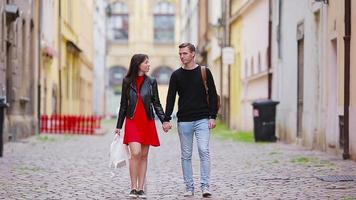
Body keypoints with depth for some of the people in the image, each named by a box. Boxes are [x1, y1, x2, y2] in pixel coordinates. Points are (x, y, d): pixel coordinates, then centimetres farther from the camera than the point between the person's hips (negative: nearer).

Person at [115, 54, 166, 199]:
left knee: (144, 156, 4)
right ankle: (133, 188, -8)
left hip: (147, 122, 2)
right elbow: (123, 105, 9)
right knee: (135, 153, -16)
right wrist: (119, 126, 9)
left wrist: (164, 120, -7)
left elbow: (156, 104, 8)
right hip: (132, 122, -2)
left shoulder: (151, 82, 6)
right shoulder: (127, 82, 3)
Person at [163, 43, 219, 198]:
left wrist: (213, 117, -4)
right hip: (184, 121, 2)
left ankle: (205, 186, -11)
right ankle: (189, 187, 9)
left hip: (202, 120, -2)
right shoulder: (176, 75, 6)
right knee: (186, 156, 4)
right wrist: (167, 119, -3)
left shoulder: (204, 72, 3)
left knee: (204, 151, -12)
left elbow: (213, 96, 4)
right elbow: (170, 98, 5)